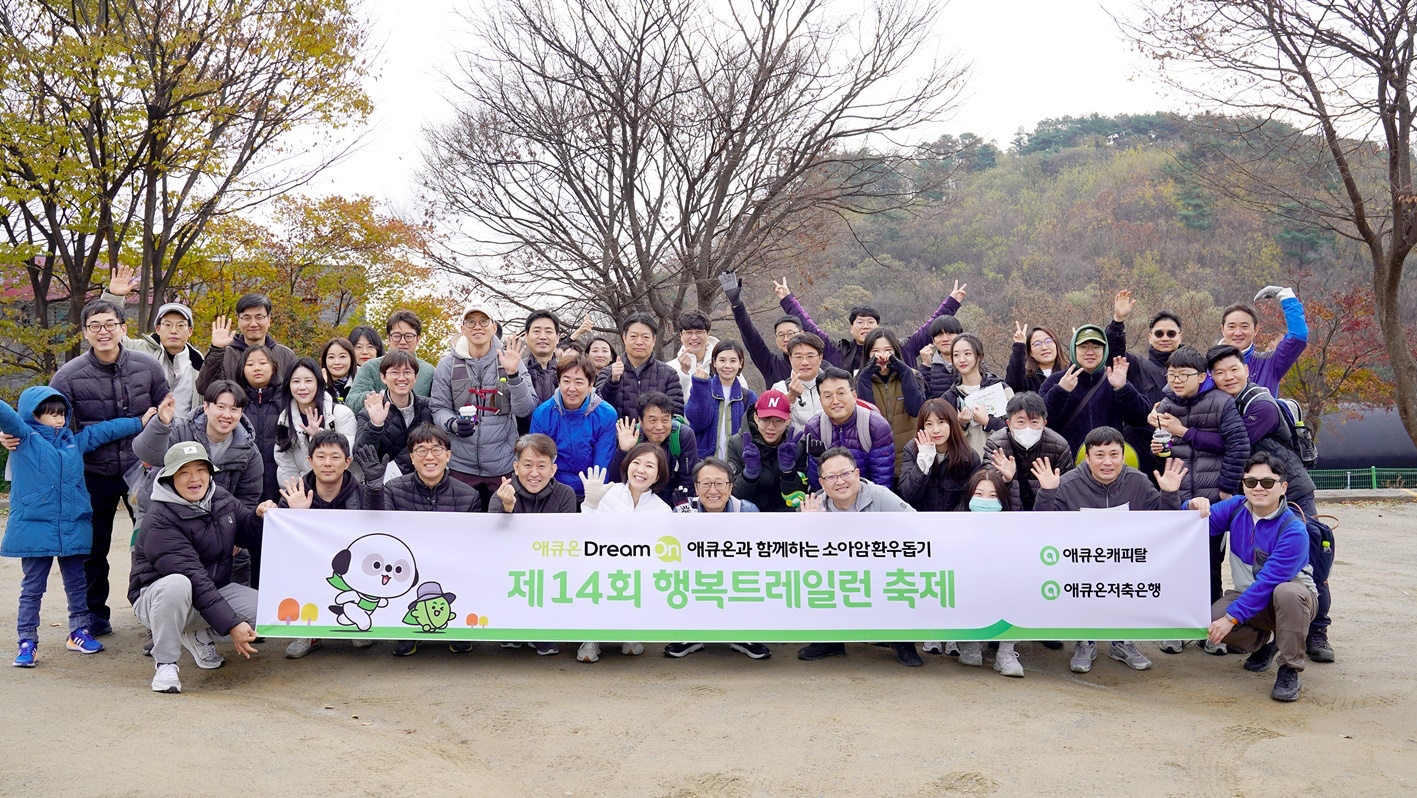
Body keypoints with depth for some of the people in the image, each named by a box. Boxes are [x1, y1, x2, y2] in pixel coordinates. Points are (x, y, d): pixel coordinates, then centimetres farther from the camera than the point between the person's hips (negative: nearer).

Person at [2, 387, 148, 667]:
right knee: (32, 588, 3)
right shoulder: (25, 438, -2)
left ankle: (79, 633, 27)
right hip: (34, 528, -5)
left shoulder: (75, 441, 12)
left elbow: (105, 429, 22)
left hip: (73, 527, 5)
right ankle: (27, 642, 11)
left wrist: (141, 422, 26)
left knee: (77, 584, 14)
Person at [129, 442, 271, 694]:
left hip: (215, 590, 7)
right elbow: (194, 579, -30)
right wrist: (231, 625, -35)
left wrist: (260, 517, -15)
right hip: (157, 597, -6)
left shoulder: (221, 499, -2)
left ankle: (199, 636, 11)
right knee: (176, 585, -41)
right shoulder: (160, 522, -23)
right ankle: (164, 663, -19)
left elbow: (248, 536, 9)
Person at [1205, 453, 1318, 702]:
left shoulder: (1293, 530, -24)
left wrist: (1231, 618, -33)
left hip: (1292, 598, -5)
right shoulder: (1236, 508, -7)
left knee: (1287, 592, -40)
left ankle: (1290, 670, -20)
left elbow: (1268, 582, -29)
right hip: (1247, 595, 5)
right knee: (1212, 622, -24)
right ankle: (1263, 642, 11)